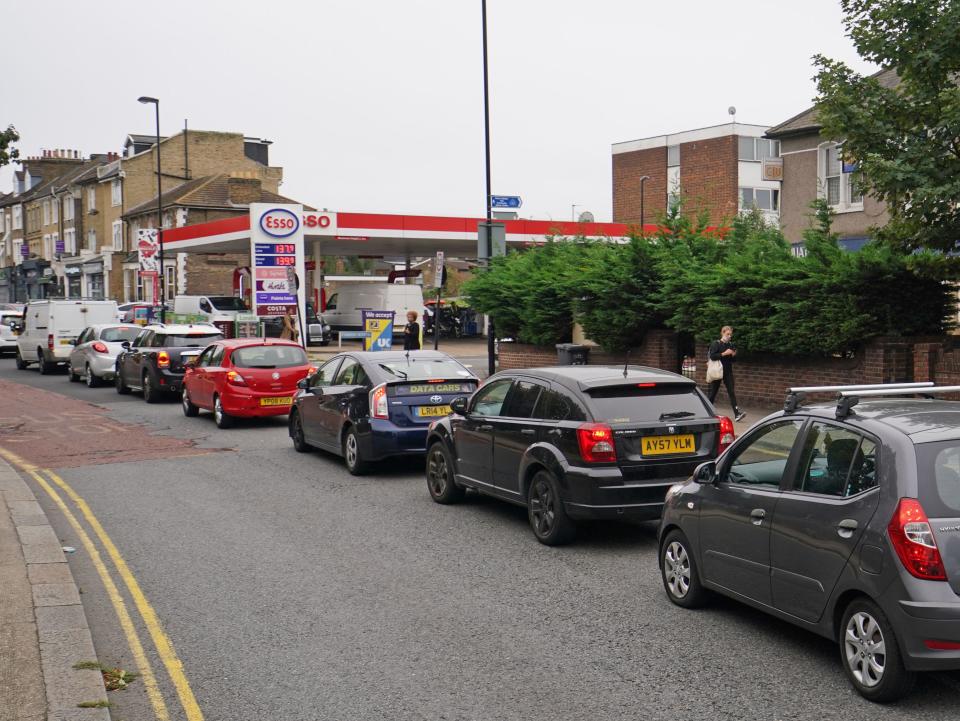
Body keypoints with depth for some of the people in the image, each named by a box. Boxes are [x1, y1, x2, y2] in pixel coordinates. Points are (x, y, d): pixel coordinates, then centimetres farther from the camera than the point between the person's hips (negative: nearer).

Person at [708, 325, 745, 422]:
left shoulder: (731, 345, 11)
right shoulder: (716, 344, -5)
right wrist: (724, 353, -21)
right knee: (713, 391, 4)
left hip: (728, 372, 4)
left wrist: (733, 355, -3)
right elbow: (712, 356, -18)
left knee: (731, 392, -5)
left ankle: (737, 414, -14)